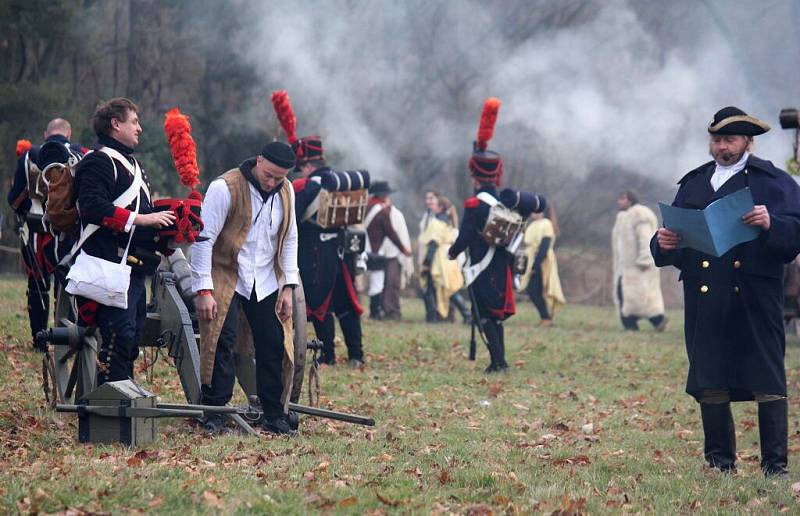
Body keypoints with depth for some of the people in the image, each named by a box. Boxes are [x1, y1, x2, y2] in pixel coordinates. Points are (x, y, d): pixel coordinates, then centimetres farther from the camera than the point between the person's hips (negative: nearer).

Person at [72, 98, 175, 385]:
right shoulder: (99, 162, -8)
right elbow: (92, 207, -23)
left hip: (135, 269, 10)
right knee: (119, 337, -15)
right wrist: (141, 219, -24)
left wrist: (162, 219, 11)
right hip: (113, 267, -10)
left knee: (131, 339, 12)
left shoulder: (130, 164, 25)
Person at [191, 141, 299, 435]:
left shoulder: (286, 192, 3)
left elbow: (289, 240, 12)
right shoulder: (225, 188, -15)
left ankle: (274, 416, 9)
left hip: (266, 284, 5)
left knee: (275, 346, 0)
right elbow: (203, 239, -15)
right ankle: (215, 413, -4)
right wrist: (204, 290, -18)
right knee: (221, 344, -11)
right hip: (226, 278, -5)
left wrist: (288, 287, 5)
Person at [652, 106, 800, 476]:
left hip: (755, 301, -4)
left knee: (768, 384, -7)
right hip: (705, 303, 4)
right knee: (709, 384, 4)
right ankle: (720, 462, 13)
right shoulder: (693, 185, 20)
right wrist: (663, 244, -3)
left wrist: (770, 224, -24)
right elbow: (672, 242, 20)